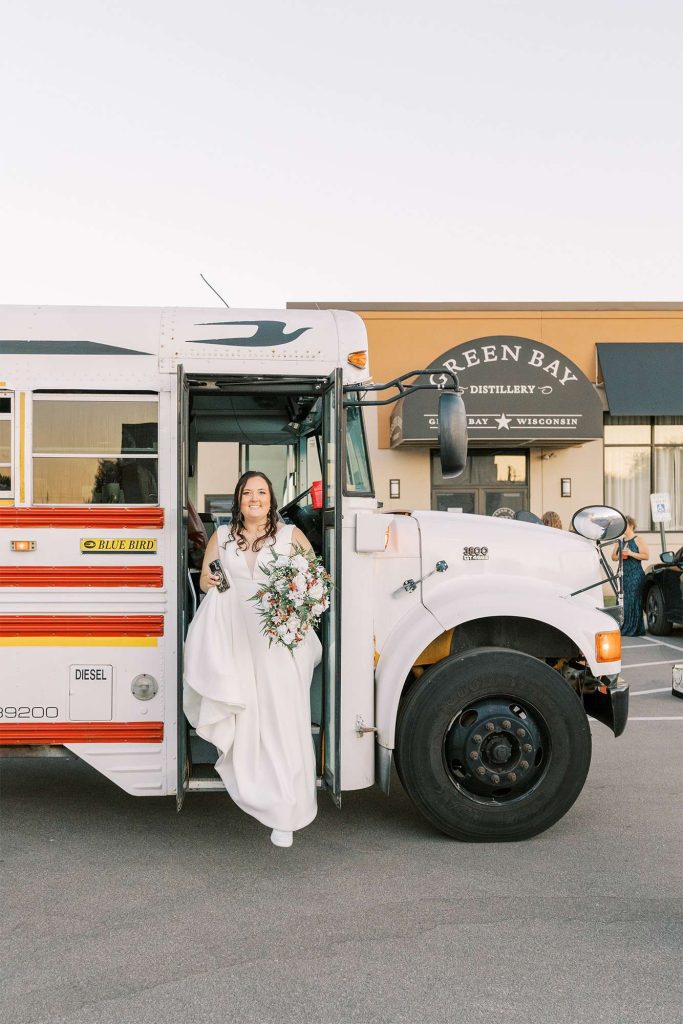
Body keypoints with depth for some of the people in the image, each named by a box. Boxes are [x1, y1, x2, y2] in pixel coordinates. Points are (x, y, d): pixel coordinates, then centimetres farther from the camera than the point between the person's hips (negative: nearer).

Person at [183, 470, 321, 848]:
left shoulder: (291, 535, 6)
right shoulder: (221, 537, 13)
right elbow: (204, 579, 18)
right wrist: (210, 581, -5)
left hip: (282, 643, -2)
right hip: (236, 642, 2)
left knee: (283, 723, -4)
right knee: (244, 720, 1)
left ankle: (285, 816, 1)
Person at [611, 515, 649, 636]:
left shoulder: (638, 540, -3)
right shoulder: (619, 542, 15)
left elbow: (646, 555, -9)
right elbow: (613, 557, 19)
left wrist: (631, 554, -17)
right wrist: (620, 556, -2)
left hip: (635, 574, -6)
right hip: (623, 574, 6)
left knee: (633, 599, -8)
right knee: (623, 599, 3)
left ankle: (634, 629, -4)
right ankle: (625, 627, 7)